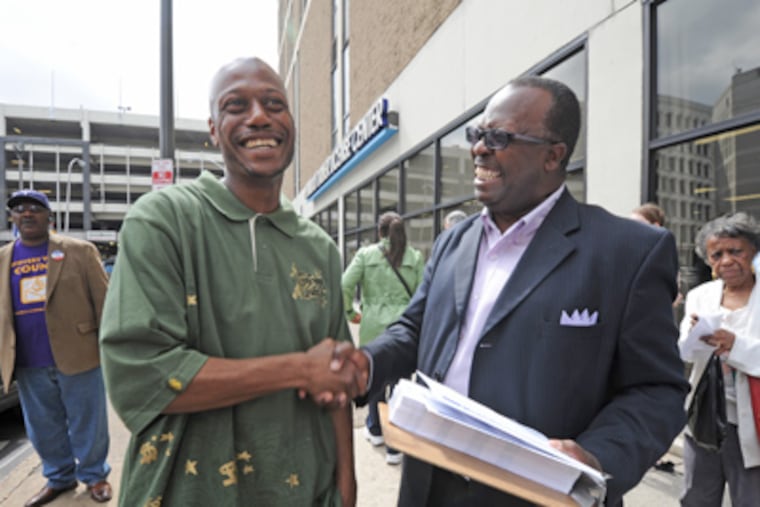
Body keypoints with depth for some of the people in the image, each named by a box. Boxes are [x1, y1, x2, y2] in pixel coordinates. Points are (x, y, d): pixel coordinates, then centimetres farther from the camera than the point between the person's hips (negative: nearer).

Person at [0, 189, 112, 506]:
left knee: (87, 425, 9)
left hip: (79, 357, -3)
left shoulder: (79, 251, -1)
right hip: (29, 366, 4)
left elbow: (103, 302, -3)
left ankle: (94, 476, 28)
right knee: (42, 429, 16)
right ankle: (58, 478, 35)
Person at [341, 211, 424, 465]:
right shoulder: (415, 257, -1)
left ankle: (375, 430, 39)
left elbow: (345, 286, -8)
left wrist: (350, 313, 6)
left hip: (373, 326, 1)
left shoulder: (366, 254, -1)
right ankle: (394, 447, 16)